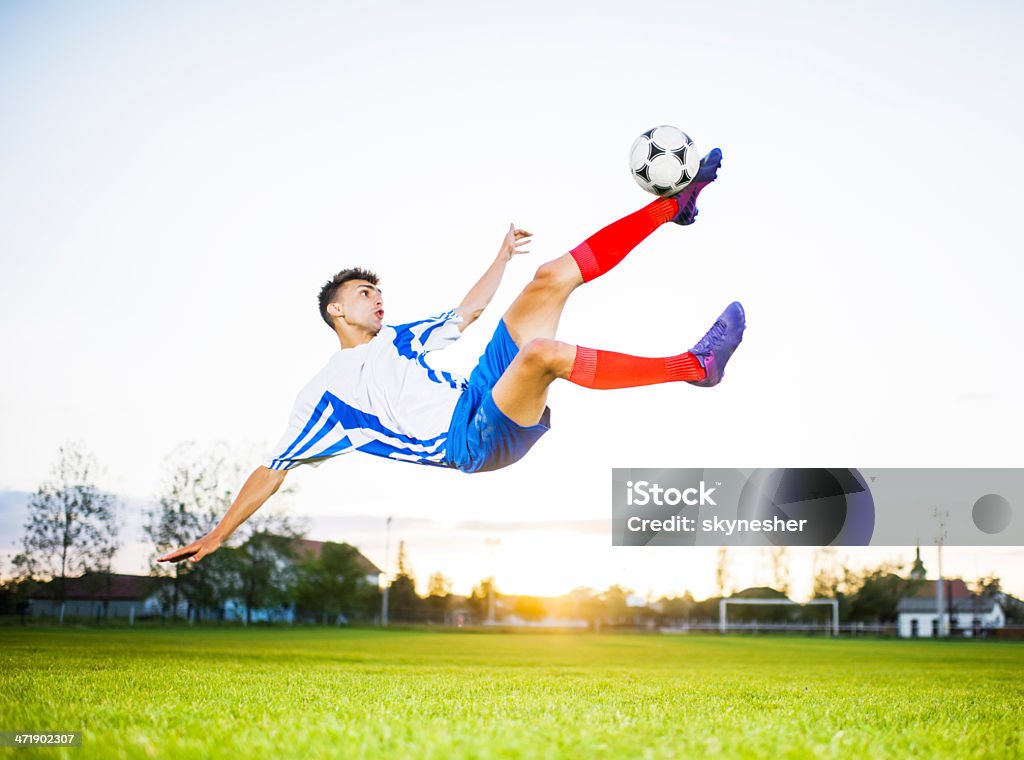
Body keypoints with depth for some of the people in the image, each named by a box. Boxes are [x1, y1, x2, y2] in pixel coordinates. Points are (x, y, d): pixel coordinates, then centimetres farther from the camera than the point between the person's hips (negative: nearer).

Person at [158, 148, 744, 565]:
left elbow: (469, 310, 35)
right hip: (470, 442, -8)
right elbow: (273, 471, 2)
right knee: (543, 351, -37)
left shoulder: (398, 339, 24)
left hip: (484, 397, 8)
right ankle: (695, 367, -35)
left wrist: (502, 255, 32)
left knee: (551, 278, 1)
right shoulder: (323, 396, 3)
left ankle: (674, 205, 2)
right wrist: (217, 536, -4)